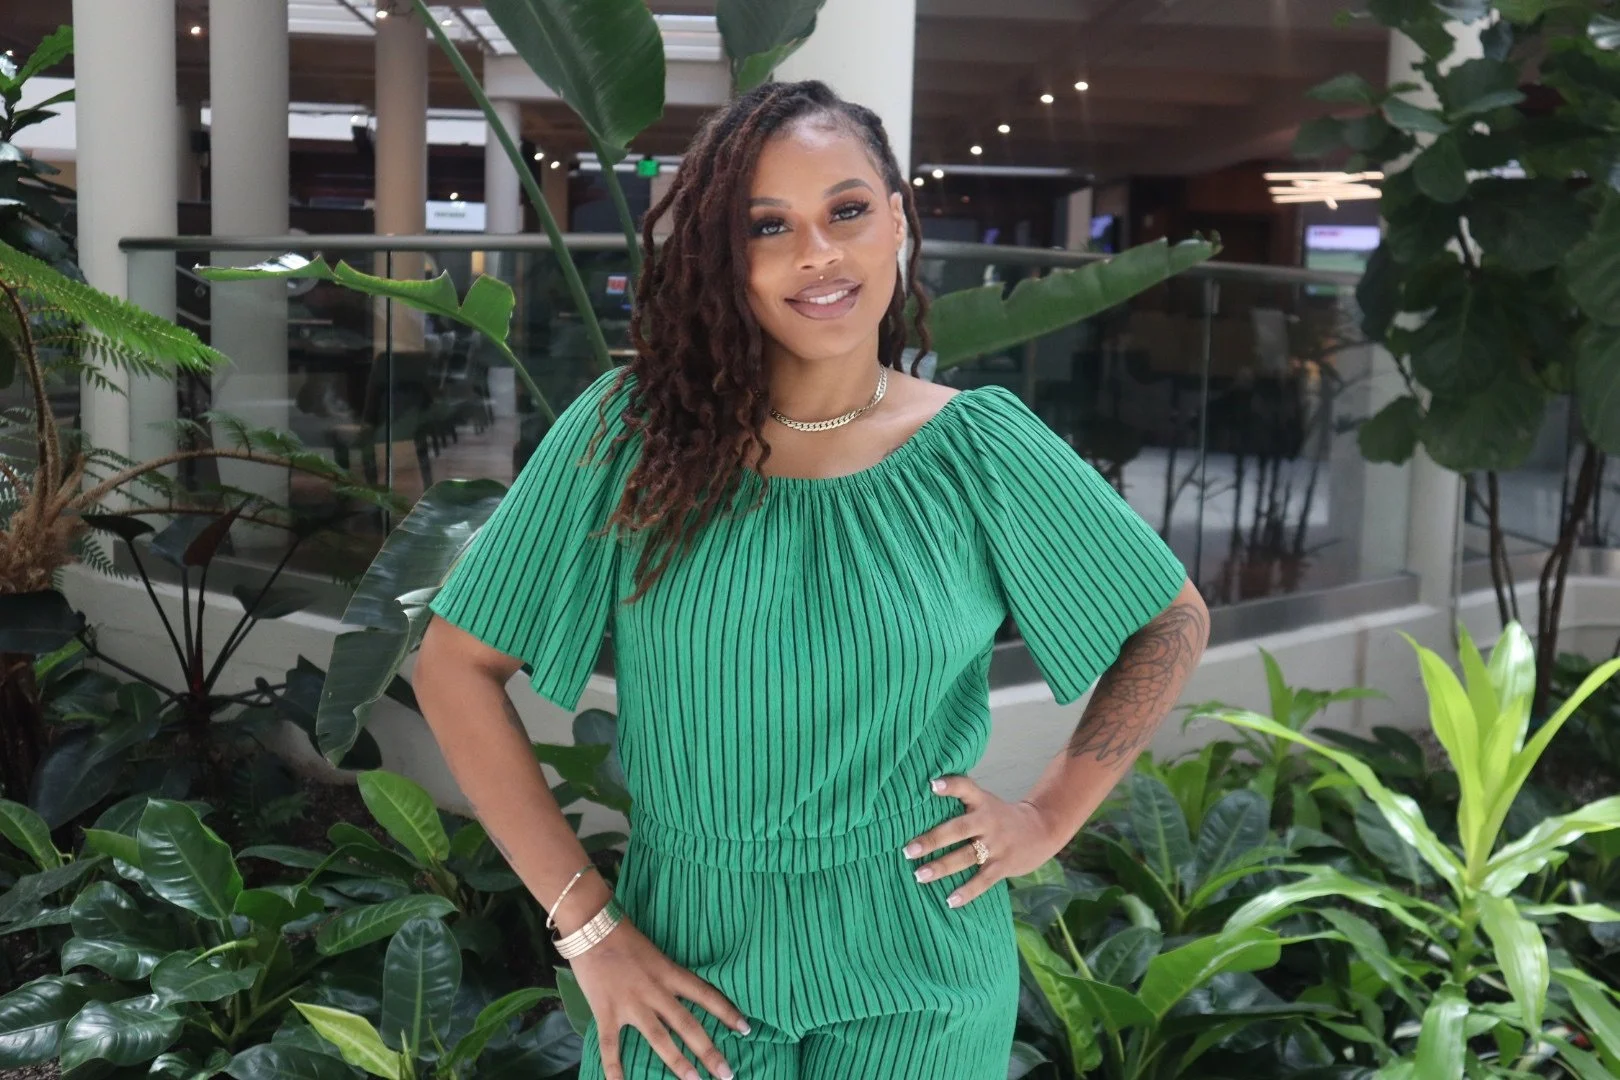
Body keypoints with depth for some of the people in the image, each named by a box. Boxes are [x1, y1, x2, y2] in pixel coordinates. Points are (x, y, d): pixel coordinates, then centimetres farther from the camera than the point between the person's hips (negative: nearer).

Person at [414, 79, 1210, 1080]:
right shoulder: (631, 432, -9)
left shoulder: (982, 448, -7)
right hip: (686, 962, 0)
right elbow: (457, 665, -7)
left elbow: (1174, 622, 6)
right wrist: (586, 925, -10)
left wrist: (1049, 818, -2)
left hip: (913, 975, 0)